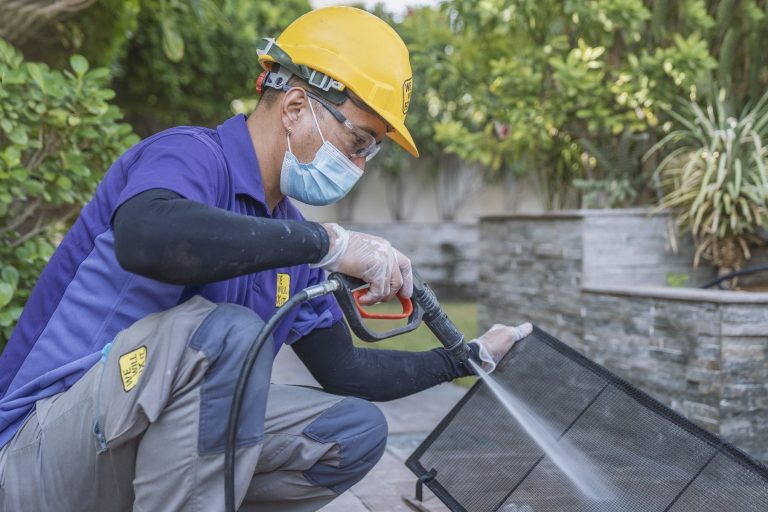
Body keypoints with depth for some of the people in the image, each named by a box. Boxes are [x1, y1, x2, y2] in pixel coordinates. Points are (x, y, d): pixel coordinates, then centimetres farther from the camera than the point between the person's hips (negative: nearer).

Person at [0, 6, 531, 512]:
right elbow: (146, 238, -41)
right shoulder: (193, 155, -15)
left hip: (167, 445, 8)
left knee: (357, 430, 1)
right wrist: (329, 242, -35)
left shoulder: (289, 234, 10)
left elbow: (344, 372, 18)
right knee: (229, 331, -31)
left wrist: (470, 357, 16)